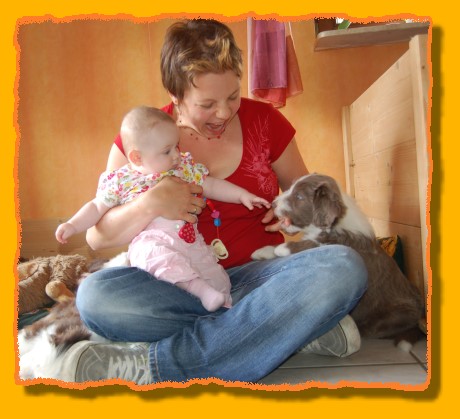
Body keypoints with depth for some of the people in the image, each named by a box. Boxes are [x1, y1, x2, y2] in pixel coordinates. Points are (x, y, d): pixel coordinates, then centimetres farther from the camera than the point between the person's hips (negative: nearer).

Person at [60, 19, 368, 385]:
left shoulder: (265, 121, 2)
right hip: (178, 285, 1)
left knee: (344, 267, -28)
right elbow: (97, 237, -2)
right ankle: (301, 327, -23)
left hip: (256, 276, 1)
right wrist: (149, 205, -22)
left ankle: (151, 365, -26)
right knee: (94, 296, -29)